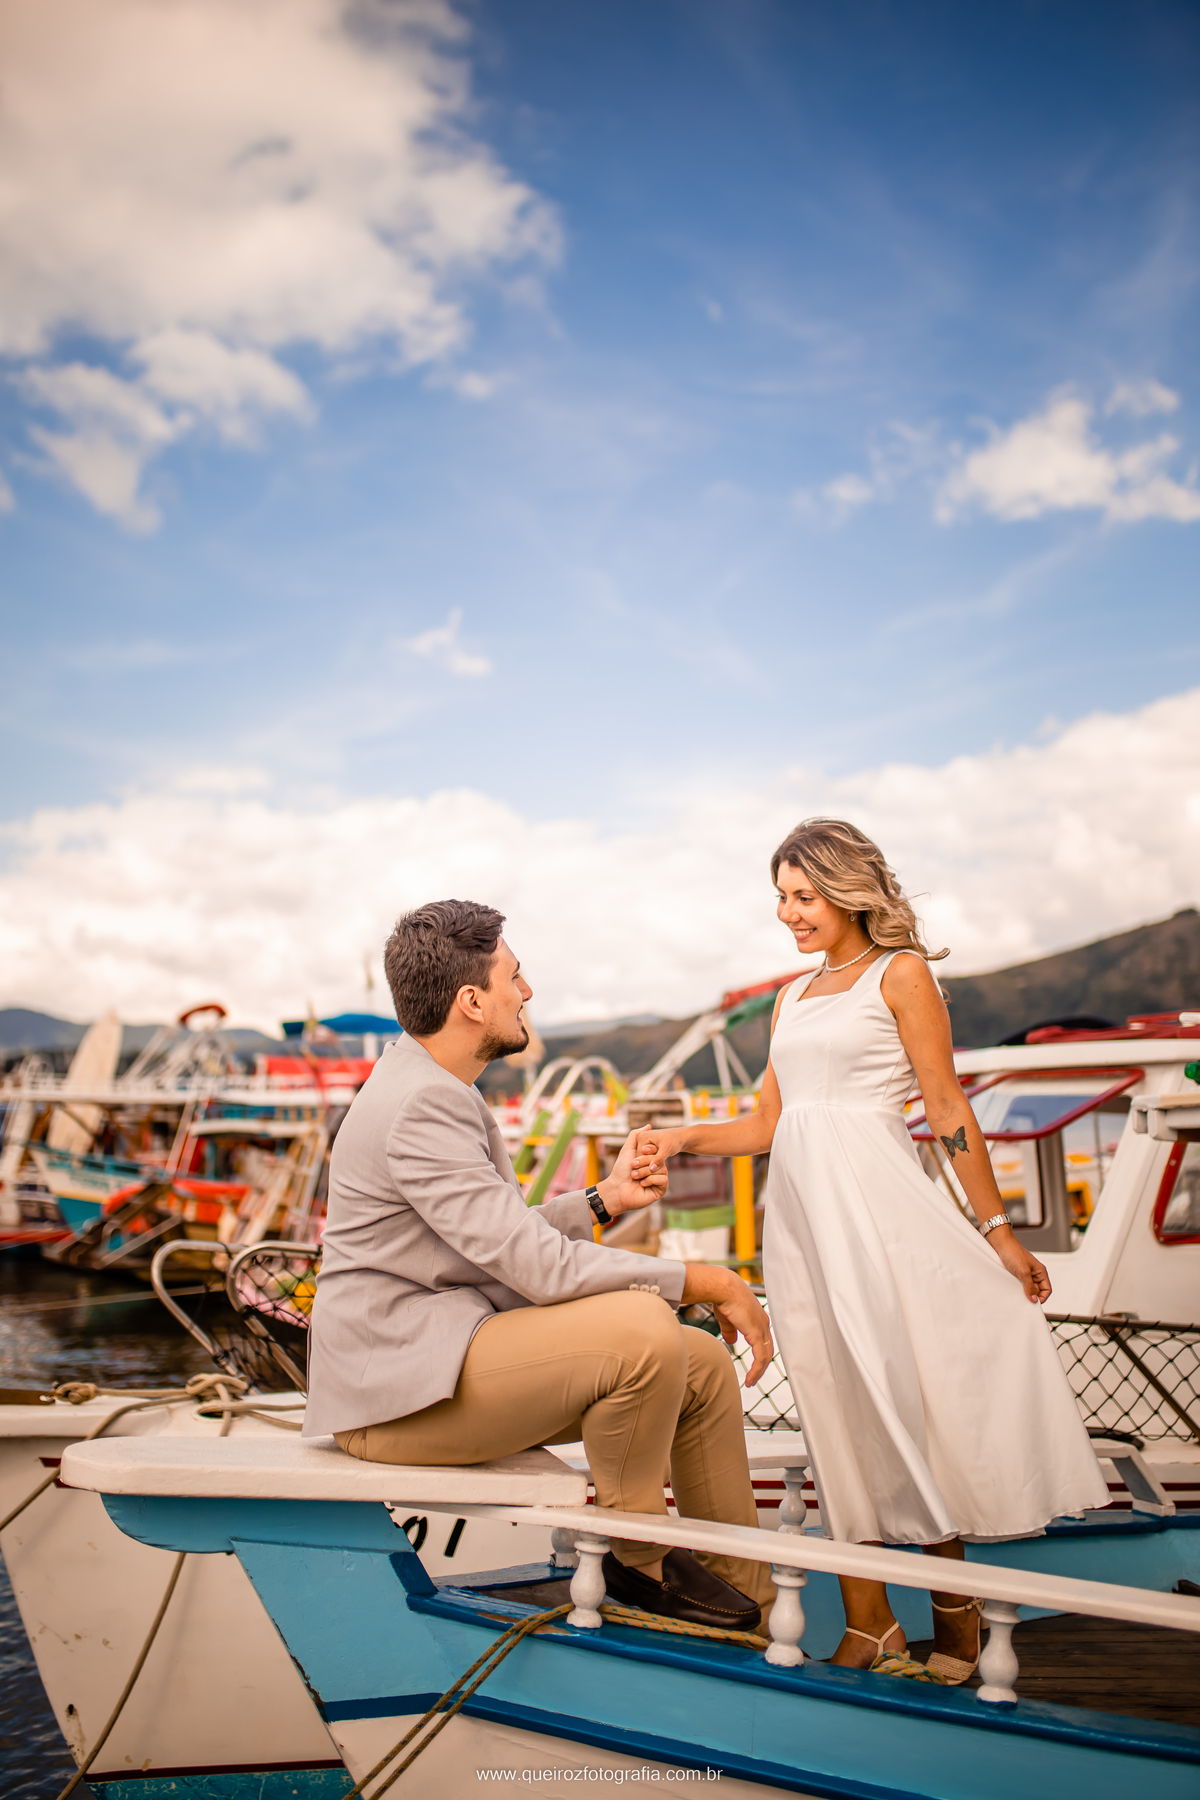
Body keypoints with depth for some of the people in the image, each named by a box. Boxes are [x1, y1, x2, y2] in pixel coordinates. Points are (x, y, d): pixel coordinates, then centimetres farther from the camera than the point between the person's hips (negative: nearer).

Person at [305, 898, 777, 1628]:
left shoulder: (441, 1090, 13)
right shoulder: (419, 1105, -21)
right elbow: (541, 1267, -26)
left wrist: (605, 1198, 8)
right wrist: (704, 1281, -19)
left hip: (453, 1351, 10)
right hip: (400, 1384, -10)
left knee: (705, 1364, 3)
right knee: (643, 1327, -28)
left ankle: (749, 1599, 15)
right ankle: (639, 1557, -5)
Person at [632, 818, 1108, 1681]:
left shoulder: (900, 973, 3)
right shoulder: (793, 1000, 20)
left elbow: (949, 1110, -1)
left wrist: (997, 1229, -3)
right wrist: (680, 1139, 5)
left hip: (877, 1198, -5)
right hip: (798, 1211, 6)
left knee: (914, 1389, -4)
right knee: (837, 1407, 3)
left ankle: (955, 1608, 11)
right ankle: (869, 1626, 9)